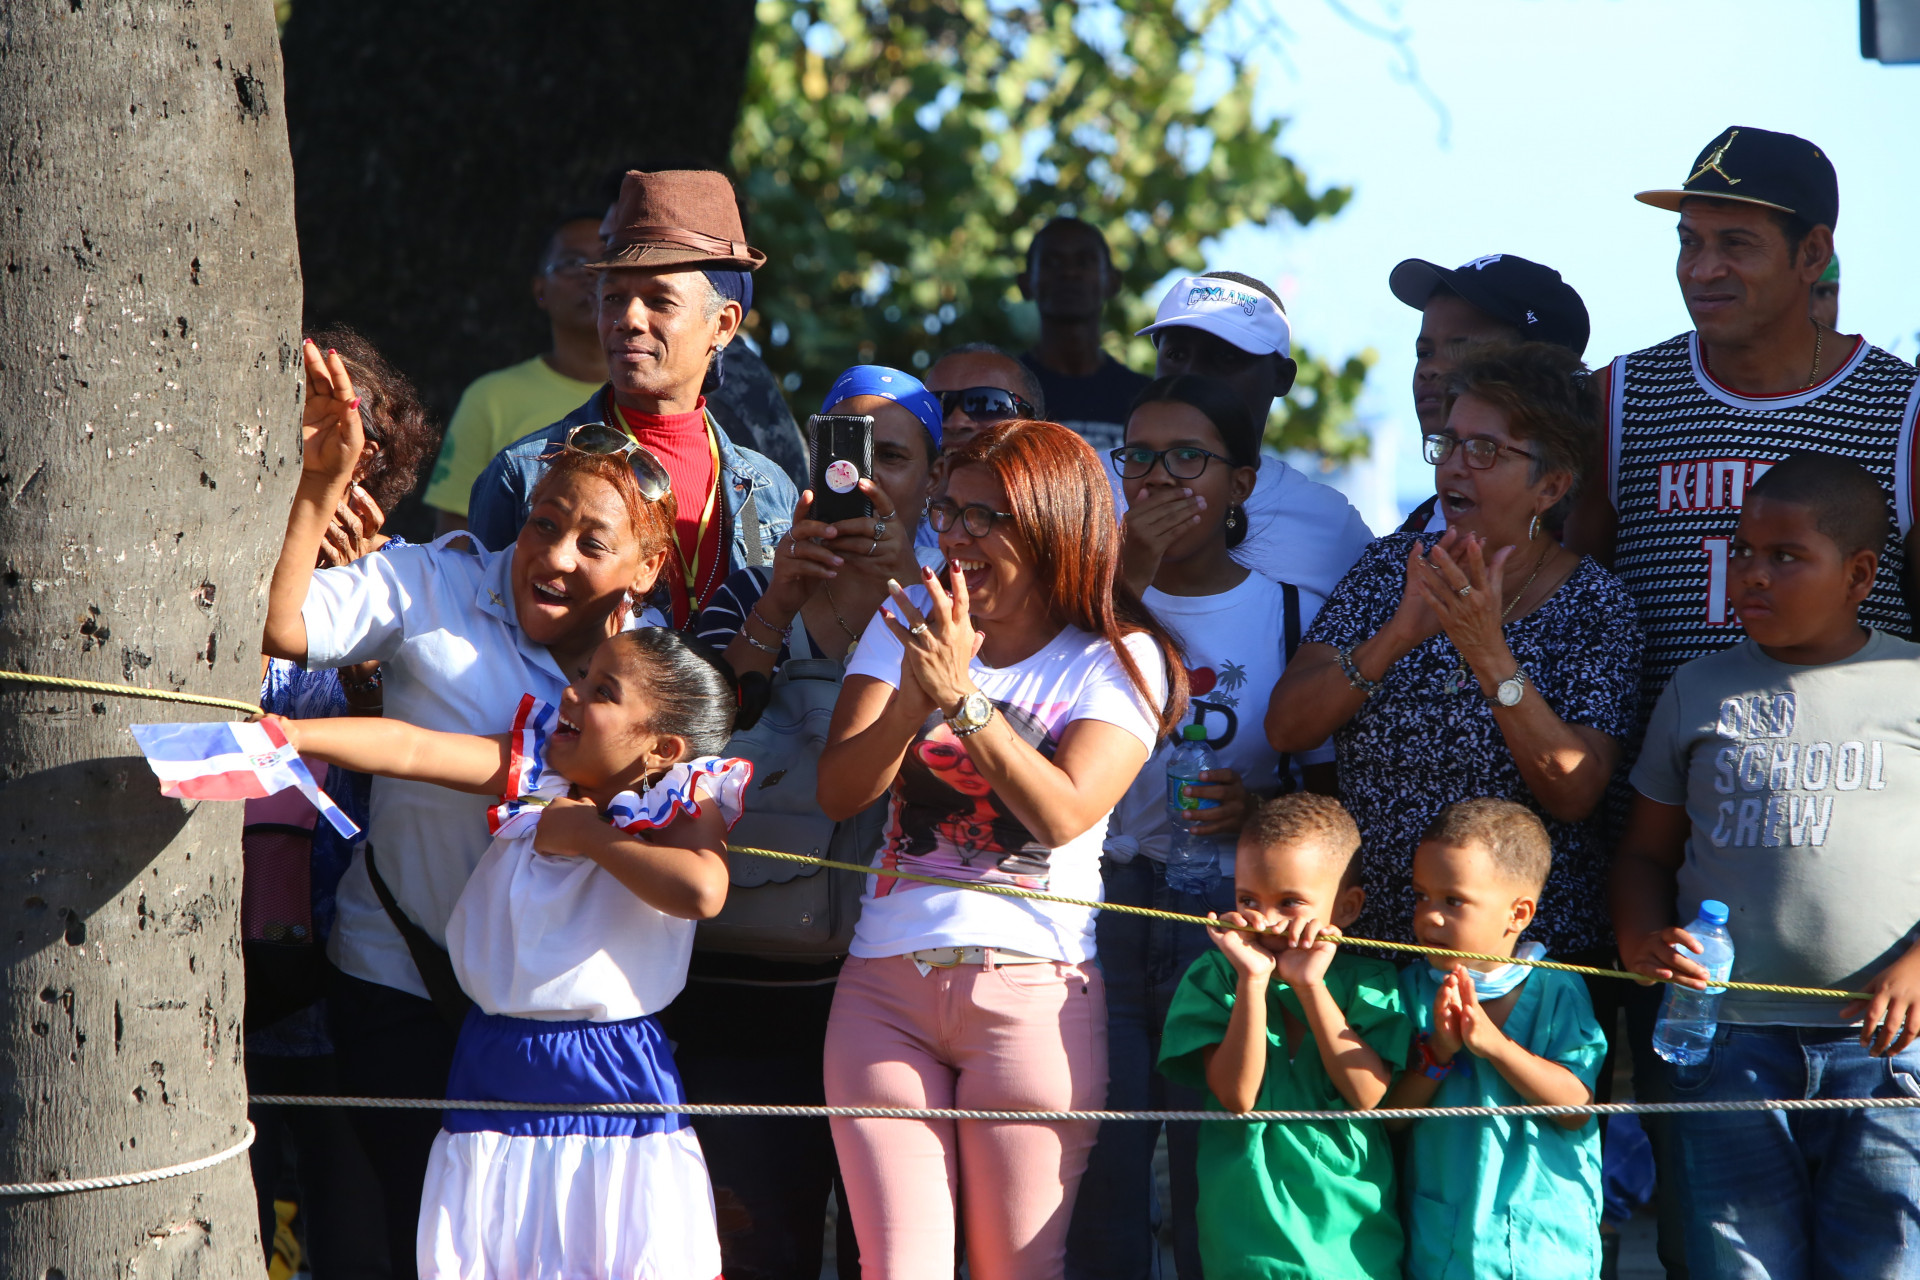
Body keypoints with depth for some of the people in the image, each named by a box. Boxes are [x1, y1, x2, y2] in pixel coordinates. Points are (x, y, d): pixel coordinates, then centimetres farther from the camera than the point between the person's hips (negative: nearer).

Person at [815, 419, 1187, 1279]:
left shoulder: (1118, 659, 0)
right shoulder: (905, 626, 10)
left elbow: (1063, 814, -15)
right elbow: (839, 793, -1)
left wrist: (963, 697, -23)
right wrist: (917, 699, -18)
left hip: (1033, 989, -3)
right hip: (885, 984, 3)